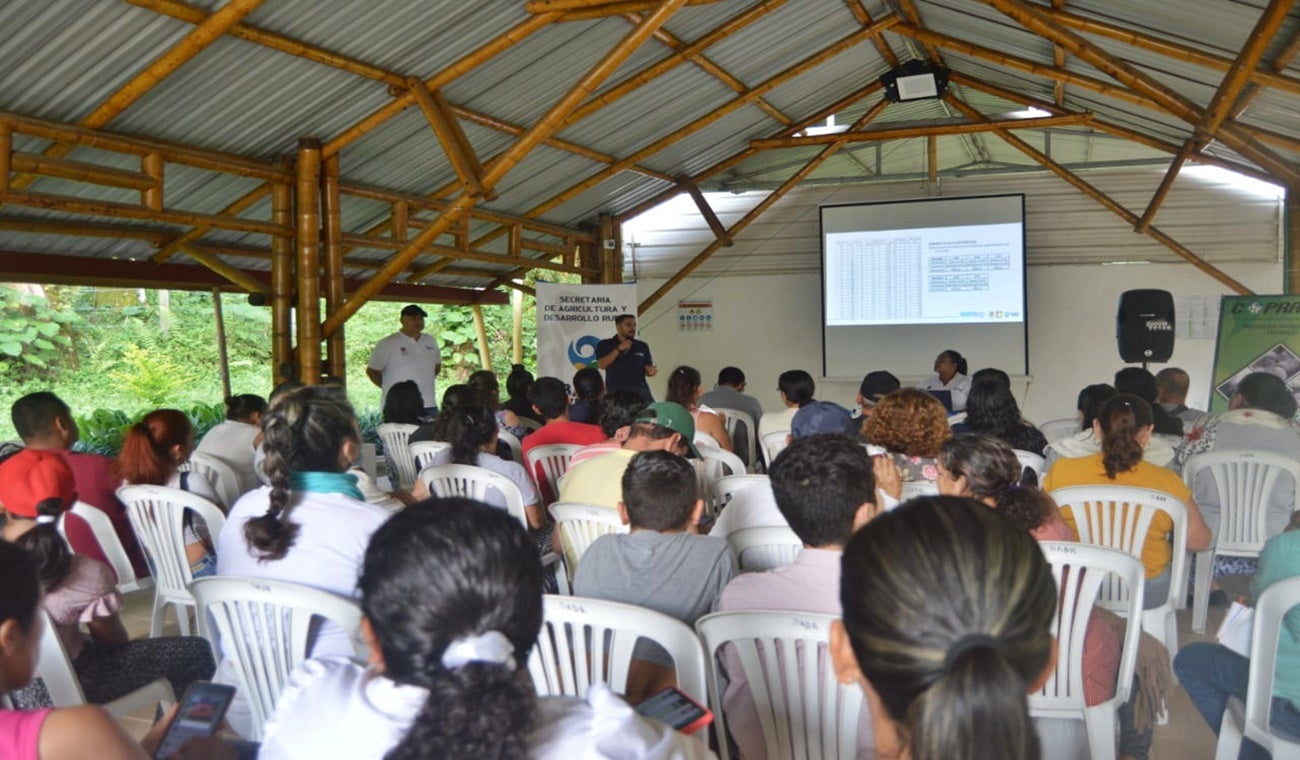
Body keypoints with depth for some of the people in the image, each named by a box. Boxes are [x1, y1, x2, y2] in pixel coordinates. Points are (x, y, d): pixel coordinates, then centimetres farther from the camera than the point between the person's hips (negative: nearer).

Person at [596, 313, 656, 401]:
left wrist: (651, 371, -8)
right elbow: (601, 365, -6)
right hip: (616, 392, -2)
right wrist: (619, 349, -11)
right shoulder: (605, 345, 7)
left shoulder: (642, 346, 14)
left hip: (640, 391, 2)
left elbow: (647, 368, 16)